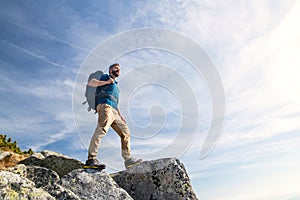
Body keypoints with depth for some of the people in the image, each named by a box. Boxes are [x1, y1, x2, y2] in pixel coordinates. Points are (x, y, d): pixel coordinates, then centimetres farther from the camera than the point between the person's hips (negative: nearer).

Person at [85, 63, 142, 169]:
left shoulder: (116, 86, 38)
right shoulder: (105, 77, 18)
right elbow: (91, 82, 3)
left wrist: (121, 116, 23)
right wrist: (107, 82, -7)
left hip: (114, 111, 8)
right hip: (105, 106, -8)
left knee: (125, 132, 3)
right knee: (102, 130, -27)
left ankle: (128, 159, 4)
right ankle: (91, 159, -35)